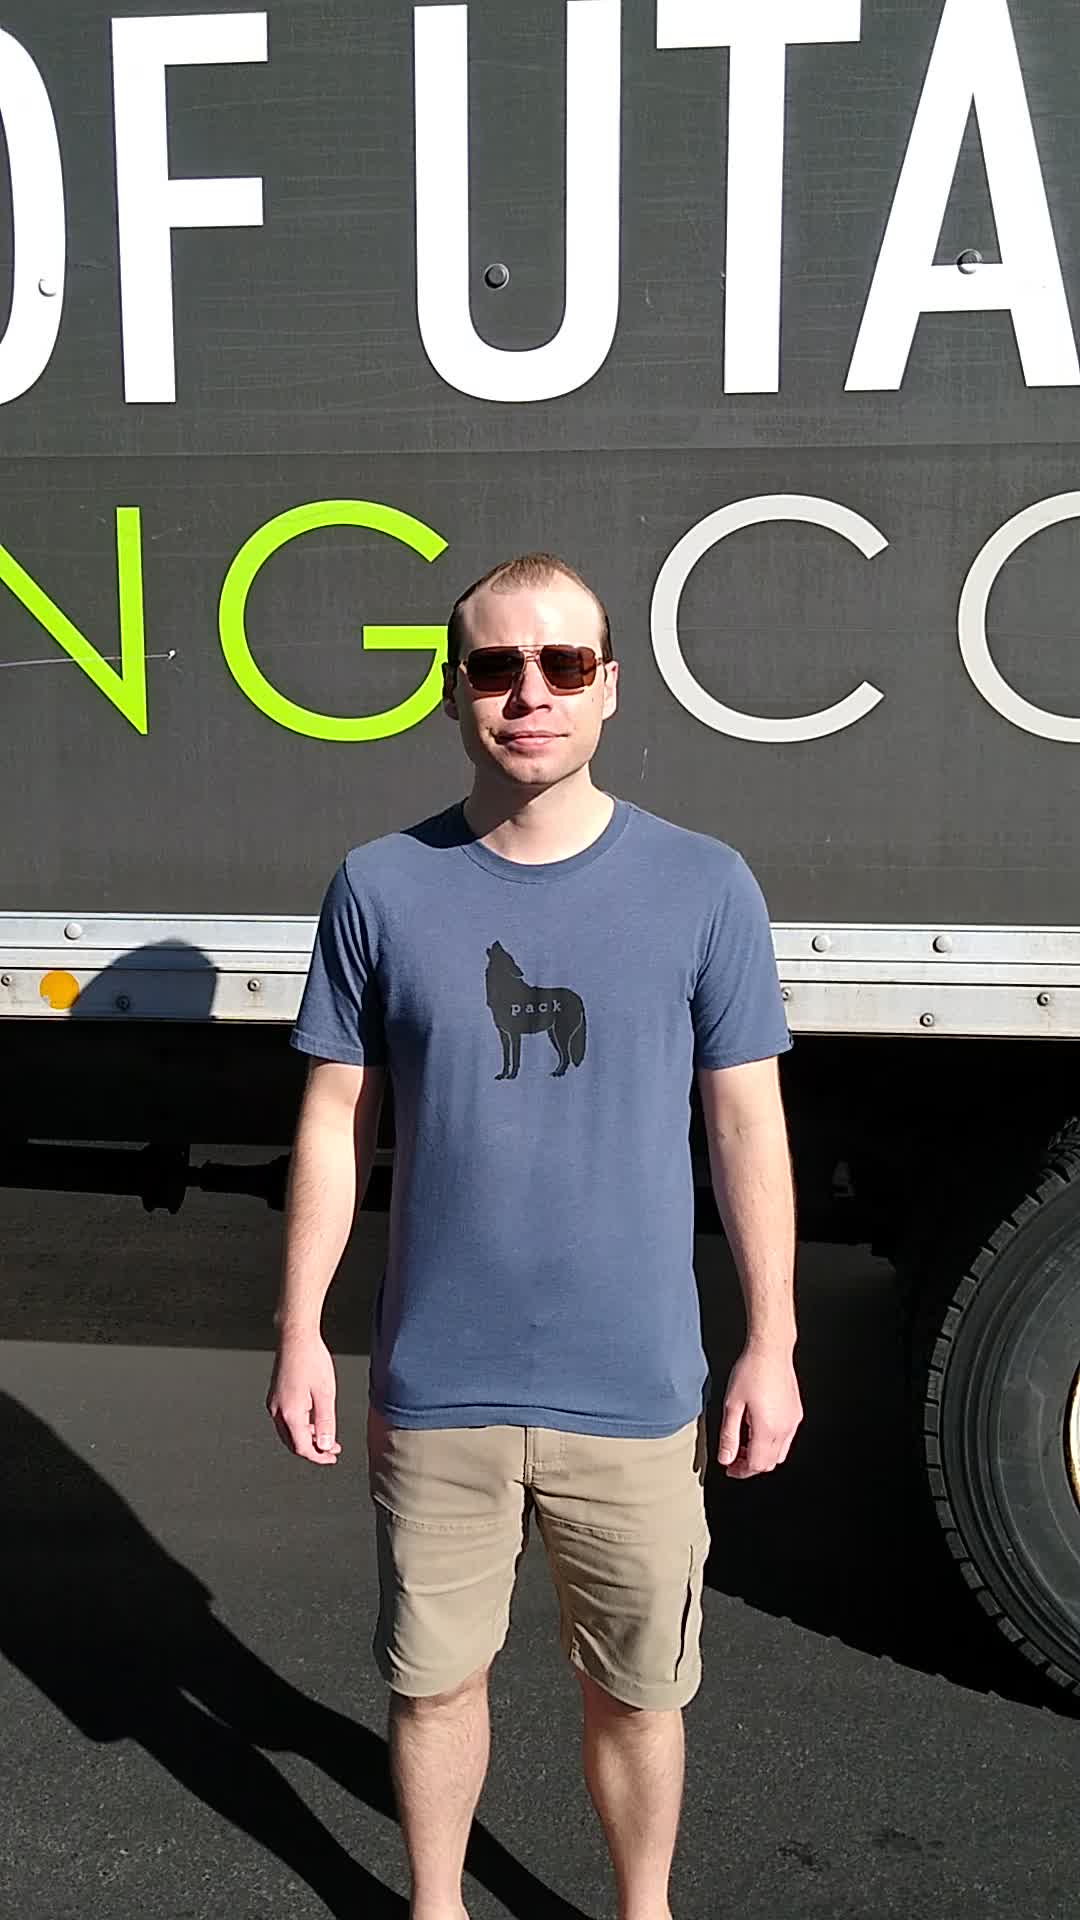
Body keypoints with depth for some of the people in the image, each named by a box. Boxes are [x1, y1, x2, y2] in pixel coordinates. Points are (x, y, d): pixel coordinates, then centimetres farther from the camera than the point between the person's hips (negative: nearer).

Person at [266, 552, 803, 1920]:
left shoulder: (703, 889, -6)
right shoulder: (382, 888, -4)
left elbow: (746, 1129, -1)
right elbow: (336, 1118, 2)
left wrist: (772, 1343, -1)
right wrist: (299, 1329, 0)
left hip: (634, 1390, 0)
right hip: (435, 1388, 1)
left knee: (637, 1692, 16)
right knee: (437, 1677, 19)